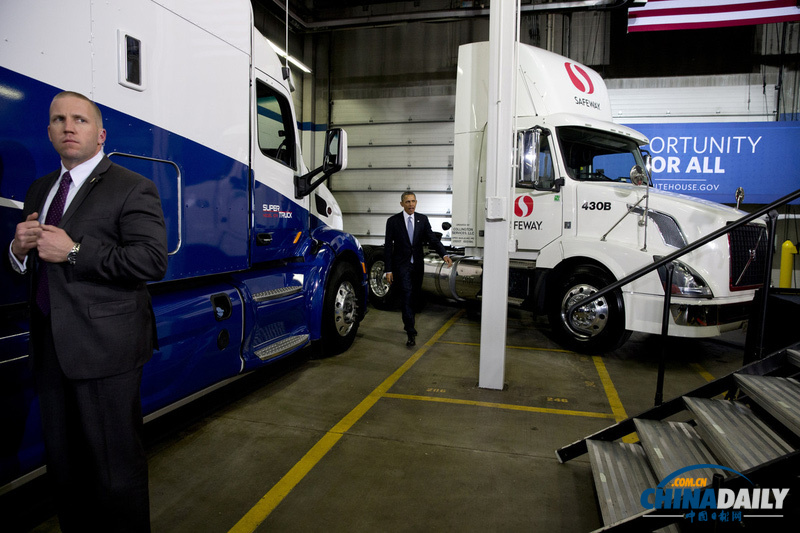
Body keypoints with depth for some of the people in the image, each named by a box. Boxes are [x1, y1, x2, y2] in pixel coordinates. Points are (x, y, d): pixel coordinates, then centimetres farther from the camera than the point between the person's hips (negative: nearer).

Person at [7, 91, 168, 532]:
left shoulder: (132, 189, -6)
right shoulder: (40, 189, 17)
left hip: (105, 350, -7)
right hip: (50, 347, 7)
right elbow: (27, 264, 22)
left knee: (115, 468, 3)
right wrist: (20, 249, -1)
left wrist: (73, 252, -19)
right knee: (62, 465, 20)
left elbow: (152, 261, -18)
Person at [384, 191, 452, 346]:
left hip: (418, 264, 4)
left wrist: (444, 255, -20)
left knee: (414, 296, 12)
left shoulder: (423, 219, 5)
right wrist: (388, 270, -8)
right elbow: (388, 246, -3)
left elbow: (432, 239, -2)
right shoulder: (393, 221, -4)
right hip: (402, 264, -4)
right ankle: (410, 333, -17)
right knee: (407, 293, -16)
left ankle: (408, 324, 36)